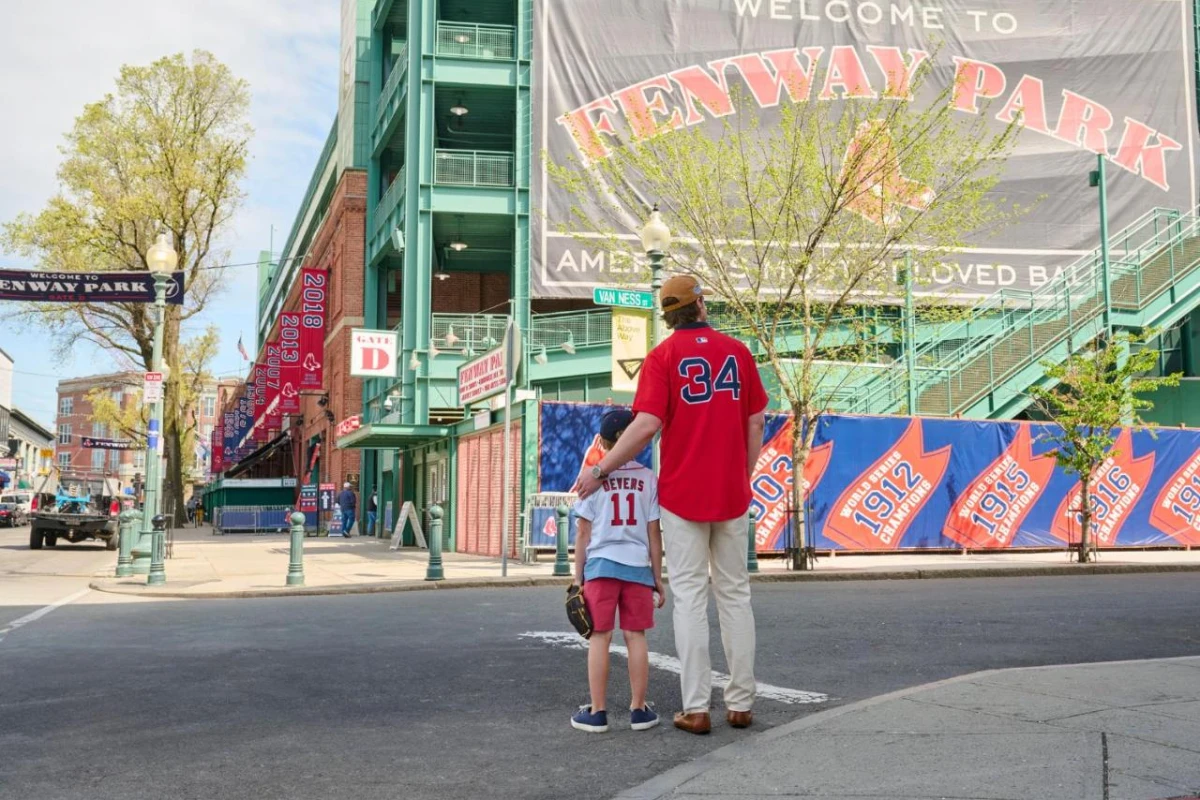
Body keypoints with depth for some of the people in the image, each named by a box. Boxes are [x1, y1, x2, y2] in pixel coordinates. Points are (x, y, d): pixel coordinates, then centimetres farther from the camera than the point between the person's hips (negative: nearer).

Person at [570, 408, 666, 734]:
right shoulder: (648, 478, 3)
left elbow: (584, 532, 0)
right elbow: (654, 534, 3)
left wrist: (578, 576, 7)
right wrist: (658, 578, 10)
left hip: (601, 564, -1)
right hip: (638, 566, 1)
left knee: (600, 637, 3)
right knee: (635, 636, 6)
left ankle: (597, 711, 6)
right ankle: (638, 709, 10)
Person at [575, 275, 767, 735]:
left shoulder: (664, 355, -5)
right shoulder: (737, 351, 5)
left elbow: (647, 424, -15)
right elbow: (756, 421, 5)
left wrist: (600, 470, -8)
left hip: (683, 491, -3)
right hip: (732, 492, 3)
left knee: (689, 595, 2)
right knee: (734, 593, 12)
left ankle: (696, 709, 2)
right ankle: (741, 702, 16)